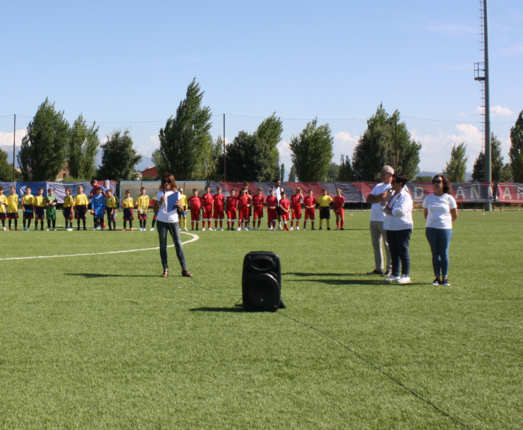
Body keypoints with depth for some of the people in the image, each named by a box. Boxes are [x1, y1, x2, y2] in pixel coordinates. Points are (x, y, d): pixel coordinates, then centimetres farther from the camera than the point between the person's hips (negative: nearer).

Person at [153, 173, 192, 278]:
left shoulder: (176, 193, 9)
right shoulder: (160, 194, 8)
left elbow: (181, 208, 7)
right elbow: (155, 209, 5)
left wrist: (179, 205, -15)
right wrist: (160, 202, -13)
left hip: (173, 221, 0)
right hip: (162, 221, 0)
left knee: (178, 244, -5)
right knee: (163, 246, 1)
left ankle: (184, 269, -4)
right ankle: (165, 269, 6)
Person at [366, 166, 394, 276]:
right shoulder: (378, 186, 20)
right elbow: (367, 199, 11)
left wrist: (374, 197, -6)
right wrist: (378, 198, -5)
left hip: (385, 220, -8)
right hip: (374, 219, 8)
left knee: (388, 245, -6)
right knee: (376, 244, 9)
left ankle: (390, 269, -4)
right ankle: (378, 268, 15)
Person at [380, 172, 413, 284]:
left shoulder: (405, 196, -9)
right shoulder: (391, 194, 15)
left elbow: (400, 211, -20)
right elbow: (382, 206, 7)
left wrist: (388, 211, -6)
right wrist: (388, 194, -2)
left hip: (402, 227, -7)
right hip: (390, 226, 7)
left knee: (403, 251, -5)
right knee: (393, 252, 10)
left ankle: (406, 275, 0)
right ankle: (395, 274, 16)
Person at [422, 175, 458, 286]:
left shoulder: (449, 198, 0)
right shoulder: (428, 198, 6)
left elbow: (455, 215, 9)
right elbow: (425, 213, 17)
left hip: (445, 228, -2)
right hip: (431, 229, 2)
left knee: (444, 254, -1)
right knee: (435, 254, 4)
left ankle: (445, 278, 4)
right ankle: (437, 277, 8)